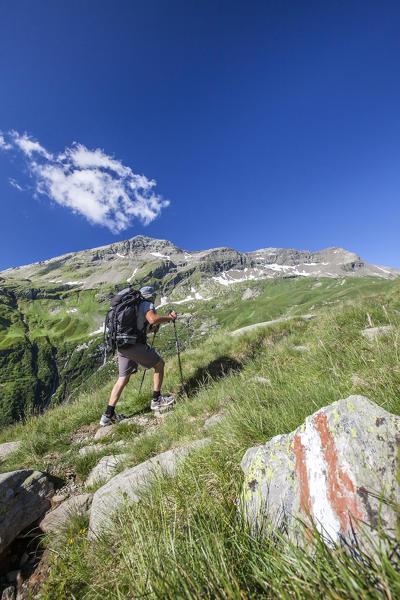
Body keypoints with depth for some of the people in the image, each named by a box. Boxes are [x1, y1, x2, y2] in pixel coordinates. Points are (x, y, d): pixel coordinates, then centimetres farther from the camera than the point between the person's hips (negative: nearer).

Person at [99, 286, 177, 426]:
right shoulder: (147, 304, 0)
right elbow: (152, 319, -22)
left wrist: (151, 328, 32)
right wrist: (169, 318, -7)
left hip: (121, 346, 8)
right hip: (135, 345, -8)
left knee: (123, 379, 17)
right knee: (159, 364, 10)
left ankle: (108, 415, 21)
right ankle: (156, 400, 16)